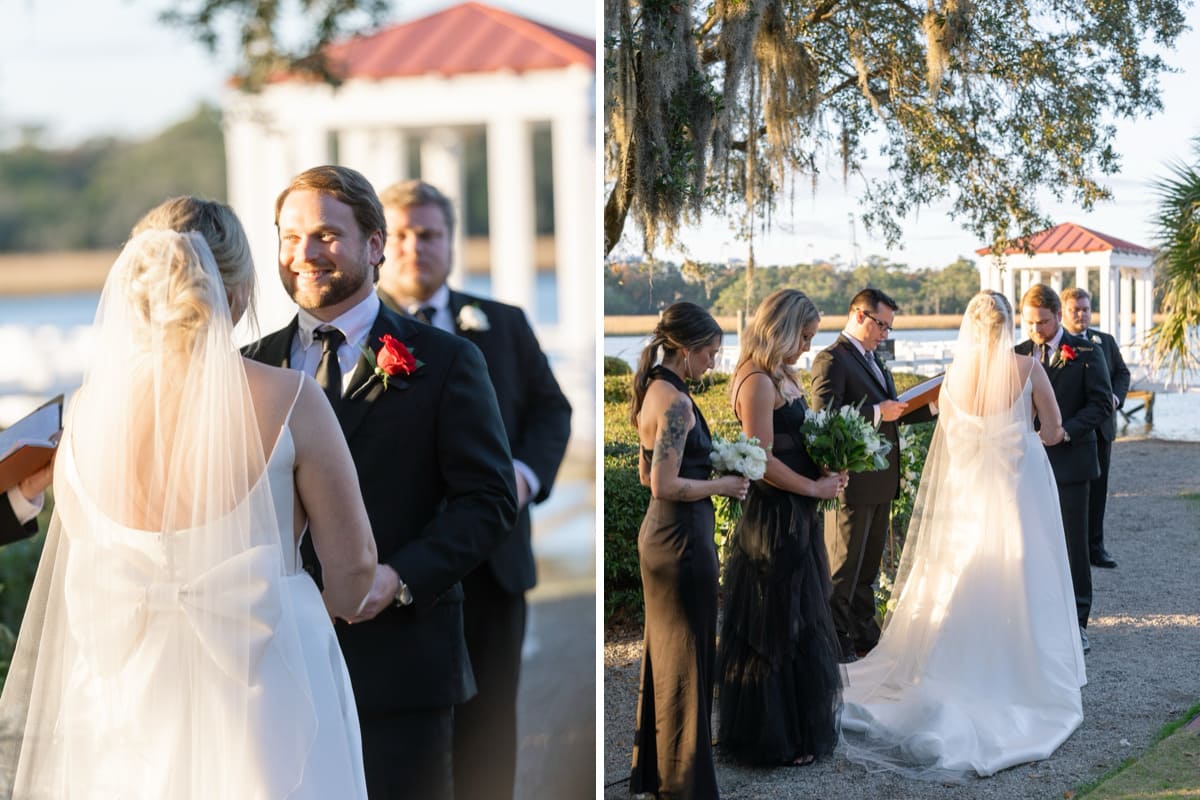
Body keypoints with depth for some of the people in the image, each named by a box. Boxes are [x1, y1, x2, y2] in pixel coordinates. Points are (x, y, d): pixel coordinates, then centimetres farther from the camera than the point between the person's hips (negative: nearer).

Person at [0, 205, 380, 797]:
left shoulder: (90, 407, -7)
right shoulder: (288, 401, -16)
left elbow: (79, 559, 7)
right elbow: (353, 562, -8)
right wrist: (315, 622, 14)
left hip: (132, 695, 3)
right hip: (265, 691, -3)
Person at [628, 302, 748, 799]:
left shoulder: (654, 392, 10)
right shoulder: (675, 401, -19)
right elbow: (666, 486, -24)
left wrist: (704, 476, 11)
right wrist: (722, 485, -12)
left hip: (658, 534, 10)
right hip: (683, 536, -10)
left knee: (663, 652, 19)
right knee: (686, 659, 1)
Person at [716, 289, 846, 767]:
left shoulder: (783, 377, 12)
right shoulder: (758, 382, -18)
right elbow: (763, 461, -23)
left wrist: (828, 468, 2)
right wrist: (815, 487, -13)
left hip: (797, 517, 10)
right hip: (774, 518, -10)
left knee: (800, 623, 17)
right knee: (778, 626, 1)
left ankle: (800, 722, 29)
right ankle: (778, 739, 13)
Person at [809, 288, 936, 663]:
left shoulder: (873, 361, 17)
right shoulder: (832, 360, -13)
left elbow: (892, 411, 21)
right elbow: (826, 417, -24)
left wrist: (933, 406, 7)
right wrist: (878, 413, -25)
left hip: (881, 481, 9)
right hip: (852, 481, -9)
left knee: (868, 564, 18)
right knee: (842, 565, 0)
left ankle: (864, 633, 30)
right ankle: (834, 642, 8)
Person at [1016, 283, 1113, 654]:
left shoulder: (1086, 353, -1)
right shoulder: (1018, 355, 9)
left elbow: (1101, 403, -4)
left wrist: (1065, 430, -17)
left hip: (1070, 461, -3)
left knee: (1073, 544, 1)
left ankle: (1077, 622, 9)